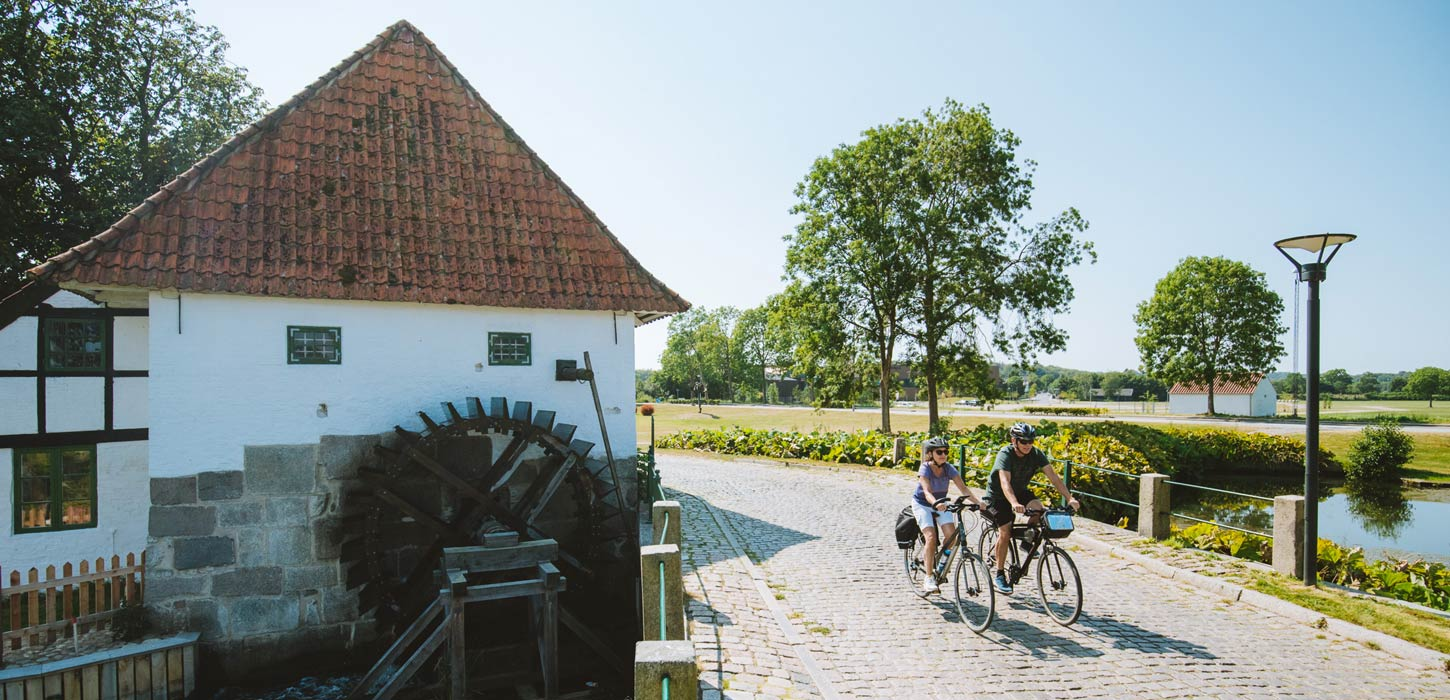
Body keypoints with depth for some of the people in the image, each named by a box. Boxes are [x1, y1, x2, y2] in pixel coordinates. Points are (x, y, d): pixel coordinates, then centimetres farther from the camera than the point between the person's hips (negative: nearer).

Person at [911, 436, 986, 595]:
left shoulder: (949, 469, -13)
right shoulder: (925, 469, -24)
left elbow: (963, 488, -20)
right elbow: (927, 492, -38)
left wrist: (978, 502, -36)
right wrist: (936, 504, -58)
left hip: (942, 503, 4)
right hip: (922, 504, -4)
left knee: (951, 534, -18)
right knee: (931, 537, -22)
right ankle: (929, 578, -13)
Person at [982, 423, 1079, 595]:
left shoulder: (1036, 454, -13)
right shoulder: (1005, 454, -28)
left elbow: (1053, 477, -18)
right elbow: (1005, 482, -41)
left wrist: (1069, 498, -33)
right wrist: (1014, 504, -58)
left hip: (1019, 491, 4)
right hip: (997, 495, -4)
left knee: (1037, 507, -26)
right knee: (1005, 532, -15)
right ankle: (999, 575, 0)